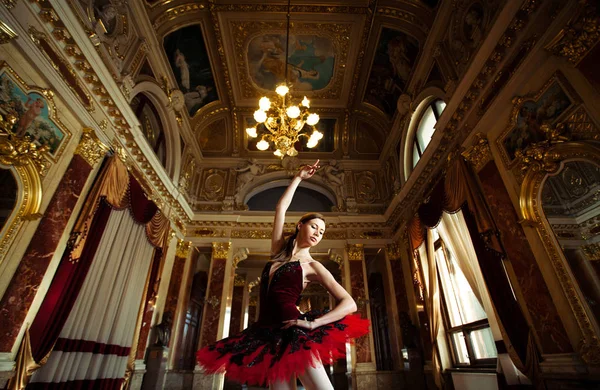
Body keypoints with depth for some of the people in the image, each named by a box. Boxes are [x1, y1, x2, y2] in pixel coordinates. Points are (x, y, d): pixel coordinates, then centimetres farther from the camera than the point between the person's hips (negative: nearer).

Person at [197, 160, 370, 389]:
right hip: (269, 333, 4)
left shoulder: (313, 267, 1)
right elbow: (281, 209, 13)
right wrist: (298, 178, 16)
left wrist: (313, 323, -16)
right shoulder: (279, 250, 12)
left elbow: (350, 304, -6)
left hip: (291, 332, -3)